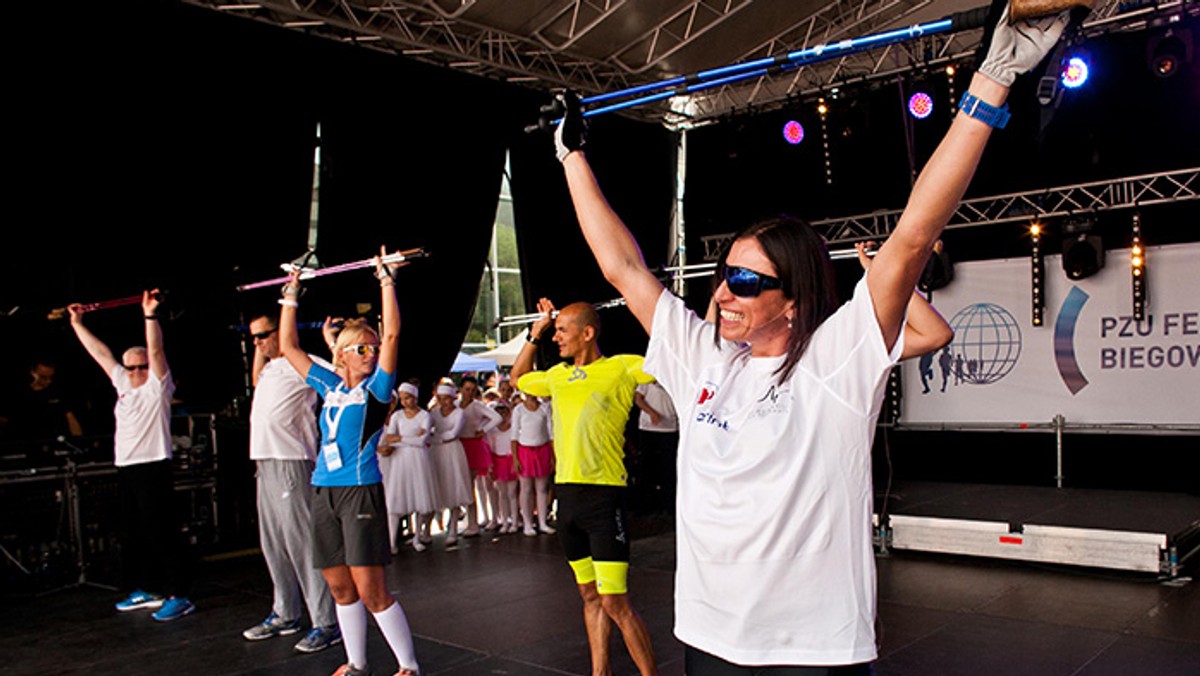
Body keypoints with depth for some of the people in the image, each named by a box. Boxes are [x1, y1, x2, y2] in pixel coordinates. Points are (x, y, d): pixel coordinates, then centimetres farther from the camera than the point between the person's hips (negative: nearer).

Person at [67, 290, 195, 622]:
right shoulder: (124, 384, 16)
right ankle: (145, 591, 25)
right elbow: (101, 352, 21)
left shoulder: (157, 386, -5)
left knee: (161, 535, -9)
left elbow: (156, 351, -19)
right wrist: (77, 323, 24)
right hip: (126, 469, 9)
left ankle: (178, 596, -7)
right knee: (132, 535, 14)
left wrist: (150, 315, -28)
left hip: (153, 468, -9)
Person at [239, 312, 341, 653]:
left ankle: (327, 623, -7)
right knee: (273, 543, 14)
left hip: (291, 462, -10)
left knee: (302, 541, -11)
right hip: (265, 462, 10)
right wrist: (259, 349, 29)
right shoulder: (269, 369, 19)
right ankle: (285, 615, 26)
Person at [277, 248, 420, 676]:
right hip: (324, 492, 5)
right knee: (339, 587, 12)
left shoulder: (377, 387, -1)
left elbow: (392, 334, -12)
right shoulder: (329, 385, 12)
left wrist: (386, 279, -10)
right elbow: (288, 346, 18)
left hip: (361, 491, -5)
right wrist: (290, 295, 19)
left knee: (371, 590, -6)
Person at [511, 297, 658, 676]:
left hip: (603, 495, -7)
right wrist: (535, 334, 25)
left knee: (614, 603, -8)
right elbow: (518, 379, 33)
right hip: (567, 495, 7)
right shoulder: (558, 375, 15)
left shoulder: (620, 368, -5)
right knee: (590, 597, 16)